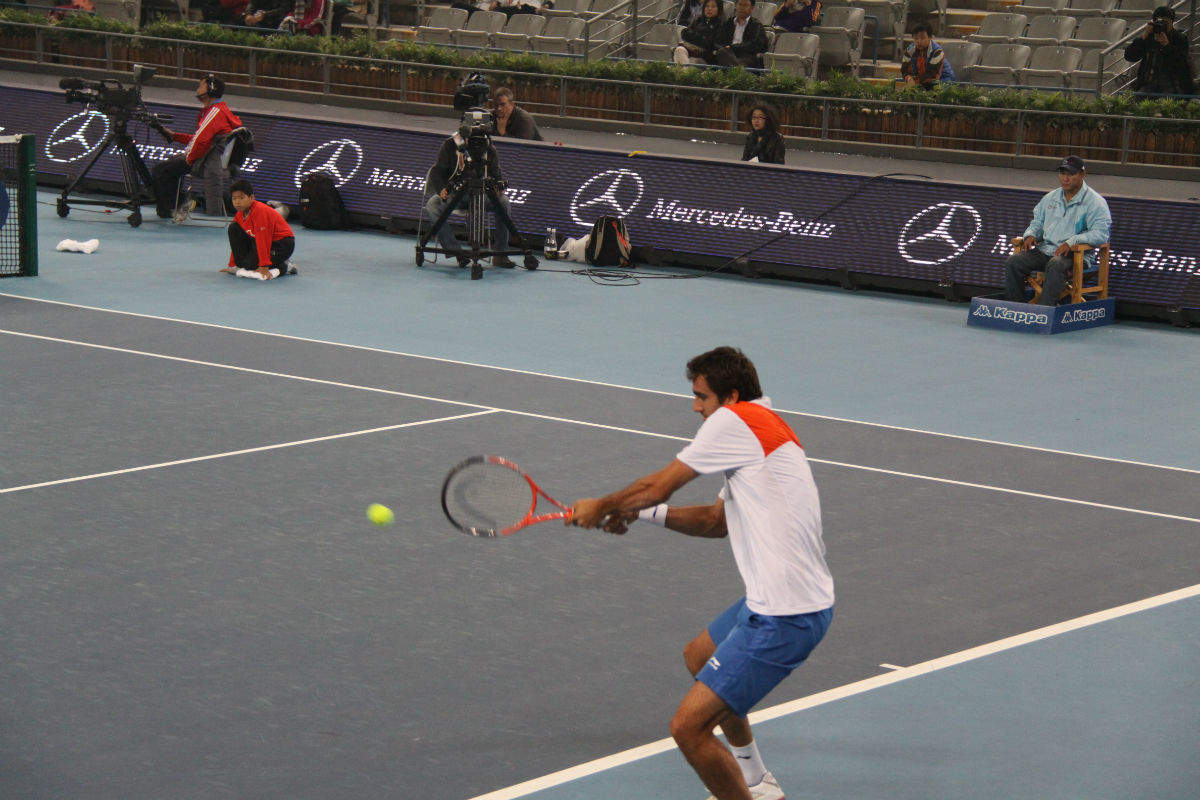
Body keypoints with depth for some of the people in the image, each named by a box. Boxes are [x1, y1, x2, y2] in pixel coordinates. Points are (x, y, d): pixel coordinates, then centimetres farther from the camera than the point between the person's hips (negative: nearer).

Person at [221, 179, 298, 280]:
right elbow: (237, 240, 9)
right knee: (233, 228, -4)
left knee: (251, 264, -25)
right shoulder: (239, 215, 1)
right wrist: (232, 265, 9)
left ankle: (285, 267, -5)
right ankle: (239, 266, -4)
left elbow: (262, 240, -29)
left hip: (283, 244, -9)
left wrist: (264, 267, -30)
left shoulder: (260, 211, -27)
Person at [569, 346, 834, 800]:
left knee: (688, 726, -14)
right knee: (699, 658, 35)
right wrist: (640, 512, 13)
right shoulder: (765, 431, 19)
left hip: (785, 617, -11)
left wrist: (601, 506, 12)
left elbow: (657, 486, -6)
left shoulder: (734, 420, -12)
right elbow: (717, 522, 23)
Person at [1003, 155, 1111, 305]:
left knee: (1055, 265, -40)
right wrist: (1031, 235, 4)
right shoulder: (1051, 198, 18)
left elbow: (1100, 234, -14)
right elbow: (1038, 222, 29)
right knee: (1013, 262, -17)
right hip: (1045, 250, 6)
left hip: (1077, 255, -6)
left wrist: (1071, 242, -25)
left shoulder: (1095, 202, -3)